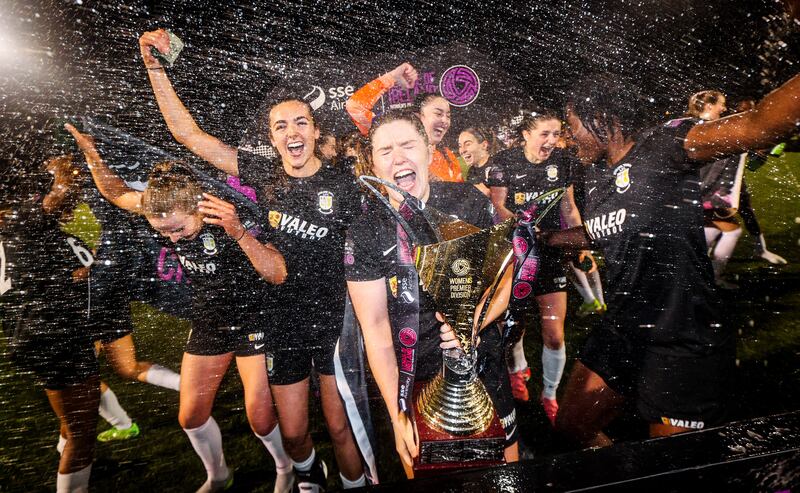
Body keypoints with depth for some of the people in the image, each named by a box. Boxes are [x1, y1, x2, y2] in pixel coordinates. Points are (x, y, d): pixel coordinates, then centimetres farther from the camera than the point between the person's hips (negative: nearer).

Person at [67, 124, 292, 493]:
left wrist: (239, 233, -46)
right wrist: (88, 148, -5)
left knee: (260, 418, -4)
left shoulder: (234, 215, -26)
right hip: (207, 323, 6)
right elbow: (116, 192, 9)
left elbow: (278, 274, -32)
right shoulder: (163, 206, -10)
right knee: (191, 416, 11)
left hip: (253, 322, -5)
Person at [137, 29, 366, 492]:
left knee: (340, 427, 11)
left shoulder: (344, 184, -8)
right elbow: (188, 133, 1)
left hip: (336, 324, -2)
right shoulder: (265, 175, -2)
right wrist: (156, 66, -4)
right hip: (283, 326, 3)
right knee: (293, 432, 18)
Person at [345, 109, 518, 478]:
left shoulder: (469, 201, -9)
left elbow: (503, 277, -2)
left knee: (506, 459, 21)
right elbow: (375, 328, -13)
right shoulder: (364, 234, -14)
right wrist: (396, 413, -16)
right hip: (412, 378, -1)